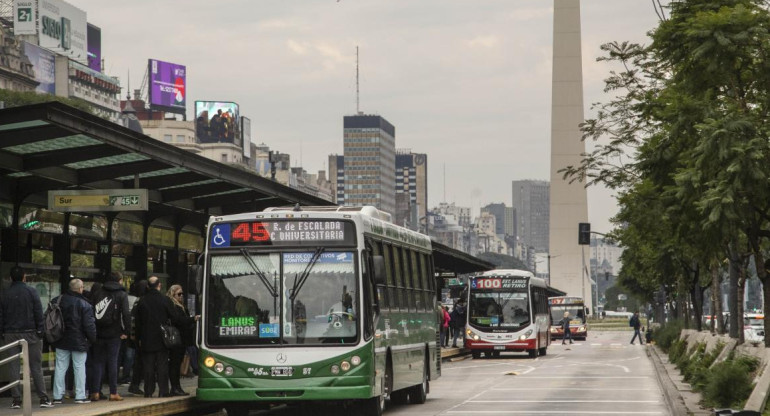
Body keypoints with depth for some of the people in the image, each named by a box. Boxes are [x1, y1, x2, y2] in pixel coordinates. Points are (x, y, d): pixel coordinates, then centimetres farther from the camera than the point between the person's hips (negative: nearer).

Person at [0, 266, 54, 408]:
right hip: (30, 333, -2)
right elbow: (39, 313, -6)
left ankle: (16, 400, 0)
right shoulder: (31, 292, -3)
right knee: (36, 367, 1)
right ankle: (43, 398, -2)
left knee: (13, 367, 4)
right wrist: (40, 331, -1)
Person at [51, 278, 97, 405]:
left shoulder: (57, 301, 2)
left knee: (60, 367, 7)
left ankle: (57, 396, 7)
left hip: (61, 342, 4)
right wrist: (93, 339, 0)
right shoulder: (84, 304, -12)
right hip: (78, 342, -4)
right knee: (79, 367, 3)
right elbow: (89, 324, -13)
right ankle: (80, 396, 3)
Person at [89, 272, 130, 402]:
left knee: (98, 362, 8)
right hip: (114, 334, -3)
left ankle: (95, 392, 4)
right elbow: (126, 314, -13)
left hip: (99, 333, 3)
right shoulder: (121, 295, -4)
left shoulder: (97, 293, 8)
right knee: (112, 362, 1)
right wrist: (126, 331, -8)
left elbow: (90, 312, 6)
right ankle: (113, 393, 2)